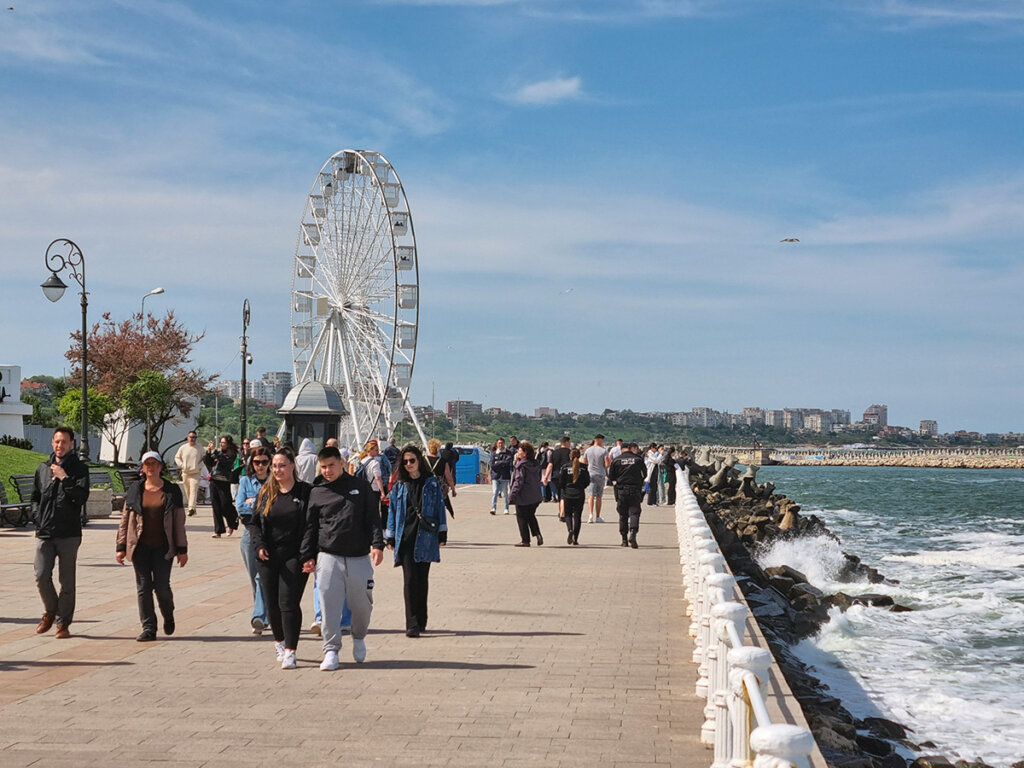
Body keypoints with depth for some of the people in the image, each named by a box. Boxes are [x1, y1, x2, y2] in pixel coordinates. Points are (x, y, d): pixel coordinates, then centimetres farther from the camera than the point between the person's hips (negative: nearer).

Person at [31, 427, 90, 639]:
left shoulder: (79, 468, 1)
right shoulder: (42, 468, 13)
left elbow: (82, 496, -11)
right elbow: (35, 496, 22)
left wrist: (64, 478, -17)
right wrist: (38, 516, 7)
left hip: (69, 533, -3)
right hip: (45, 532, 3)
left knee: (67, 581, 1)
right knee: (41, 576, -5)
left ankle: (63, 623, 11)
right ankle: (50, 611, 20)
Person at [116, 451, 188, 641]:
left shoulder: (172, 490, 4)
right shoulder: (134, 490, 7)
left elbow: (179, 522, 5)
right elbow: (124, 520, 10)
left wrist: (182, 549, 2)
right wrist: (120, 547, 5)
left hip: (162, 547, -2)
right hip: (140, 547, 2)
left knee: (161, 586, -6)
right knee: (143, 587, 0)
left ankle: (168, 616, 23)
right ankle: (148, 628, 6)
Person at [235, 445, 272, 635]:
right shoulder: (245, 481, 11)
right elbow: (239, 506, -1)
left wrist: (253, 502, -9)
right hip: (250, 533, 3)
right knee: (255, 578, 8)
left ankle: (259, 617, -22)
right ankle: (267, 617, 20)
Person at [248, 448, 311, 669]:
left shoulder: (305, 492, -2)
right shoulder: (265, 493, 9)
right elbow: (253, 522, 13)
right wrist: (259, 545, -4)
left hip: (295, 557, -4)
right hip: (269, 557, 4)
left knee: (289, 601, -11)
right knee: (272, 602, 9)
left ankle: (290, 651, -8)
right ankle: (279, 641, 31)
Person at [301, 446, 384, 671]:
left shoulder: (360, 486, 6)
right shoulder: (317, 493, 9)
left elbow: (373, 518, 3)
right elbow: (310, 527, 12)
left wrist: (377, 544, -8)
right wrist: (308, 556, 4)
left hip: (359, 557, 0)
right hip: (329, 557, 0)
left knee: (362, 604, 6)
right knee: (329, 605, -6)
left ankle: (358, 637, 33)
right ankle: (331, 650, 3)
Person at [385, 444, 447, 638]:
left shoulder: (431, 483, 7)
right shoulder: (399, 486, 10)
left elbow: (439, 507, 8)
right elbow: (392, 511, 13)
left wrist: (442, 533, 3)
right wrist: (390, 537, 9)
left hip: (425, 537, 0)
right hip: (405, 537, 0)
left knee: (422, 580, 7)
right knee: (410, 580, -10)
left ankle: (421, 622, 18)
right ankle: (412, 624, -13)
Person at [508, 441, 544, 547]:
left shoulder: (521, 465, -16)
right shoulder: (536, 464, 6)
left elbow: (518, 481, -19)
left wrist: (512, 494, -16)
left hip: (523, 497, -7)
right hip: (536, 496, 7)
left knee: (522, 518, 5)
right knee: (531, 516, 22)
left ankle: (525, 540, 7)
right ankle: (538, 534, 6)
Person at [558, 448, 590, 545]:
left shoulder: (565, 467, -6)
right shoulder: (583, 467, -4)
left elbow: (561, 482, -5)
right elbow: (587, 482, 0)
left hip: (567, 494, -1)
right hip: (579, 495, 1)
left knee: (568, 514, 13)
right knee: (577, 516, 9)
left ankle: (570, 530, -16)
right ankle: (575, 539, 5)